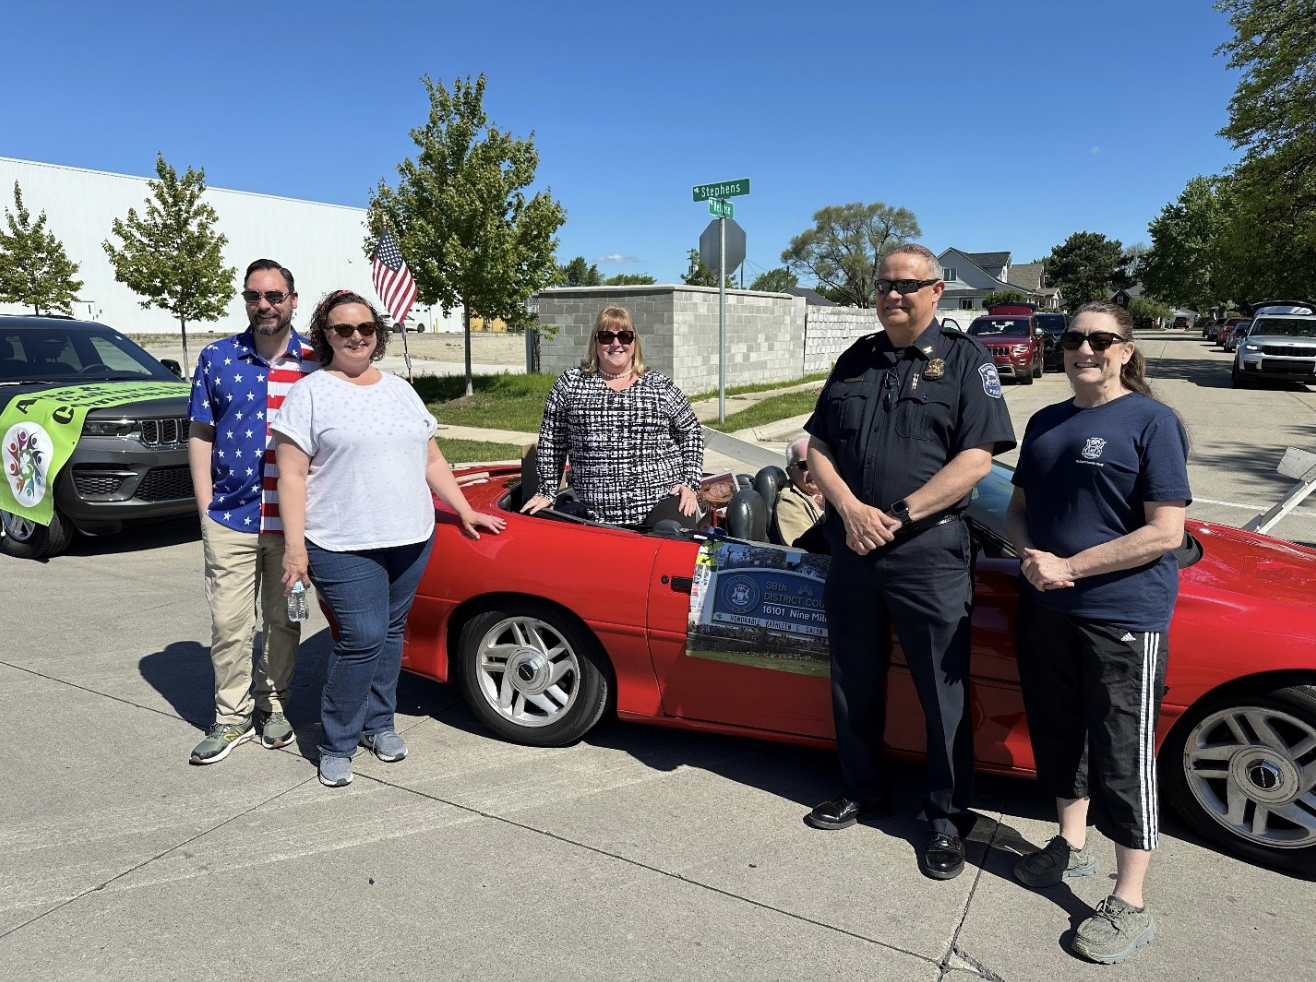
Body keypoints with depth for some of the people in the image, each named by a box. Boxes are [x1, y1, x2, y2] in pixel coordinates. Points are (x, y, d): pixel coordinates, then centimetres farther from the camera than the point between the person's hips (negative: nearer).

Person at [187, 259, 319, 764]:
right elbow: (200, 435, 7)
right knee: (229, 623, 4)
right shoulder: (217, 358, 4)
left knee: (283, 621, 12)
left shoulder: (317, 362, 2)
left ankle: (273, 705, 29)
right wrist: (206, 507, 0)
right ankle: (232, 716, 19)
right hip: (230, 519, 1)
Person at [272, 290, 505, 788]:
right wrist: (294, 546, -12)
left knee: (391, 632, 11)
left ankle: (379, 723, 30)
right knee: (363, 639, -10)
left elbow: (432, 460, 20)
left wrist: (465, 510, 13)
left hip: (411, 540, 5)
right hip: (344, 546, -5)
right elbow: (292, 476, -6)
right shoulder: (310, 393, -1)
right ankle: (336, 746, 8)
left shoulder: (401, 390, 16)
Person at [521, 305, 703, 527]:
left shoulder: (661, 386, 9)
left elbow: (691, 433, 14)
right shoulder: (569, 384, 8)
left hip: (665, 500, 0)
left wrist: (690, 483, 4)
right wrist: (546, 491, 8)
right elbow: (551, 442, 11)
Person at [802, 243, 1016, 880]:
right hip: (851, 545, 5)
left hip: (928, 550, -4)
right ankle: (864, 792, 35)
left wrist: (898, 516, -15)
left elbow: (976, 458, -11)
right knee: (854, 681, 16)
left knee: (943, 690, 4)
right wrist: (852, 510, -9)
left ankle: (948, 819, 23)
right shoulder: (856, 360, 13)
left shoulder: (964, 360, 0)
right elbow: (817, 447, 8)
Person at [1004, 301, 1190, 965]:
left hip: (1123, 617, -6)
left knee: (1122, 754, 1)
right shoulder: (1045, 423, 11)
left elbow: (1165, 533, -15)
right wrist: (1030, 556, -7)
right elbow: (1018, 510, 15)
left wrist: (1069, 566, -17)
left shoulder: (1151, 421, -8)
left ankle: (1130, 905, 15)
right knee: (1058, 732, 17)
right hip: (1046, 610, 6)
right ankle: (1071, 846, 38)